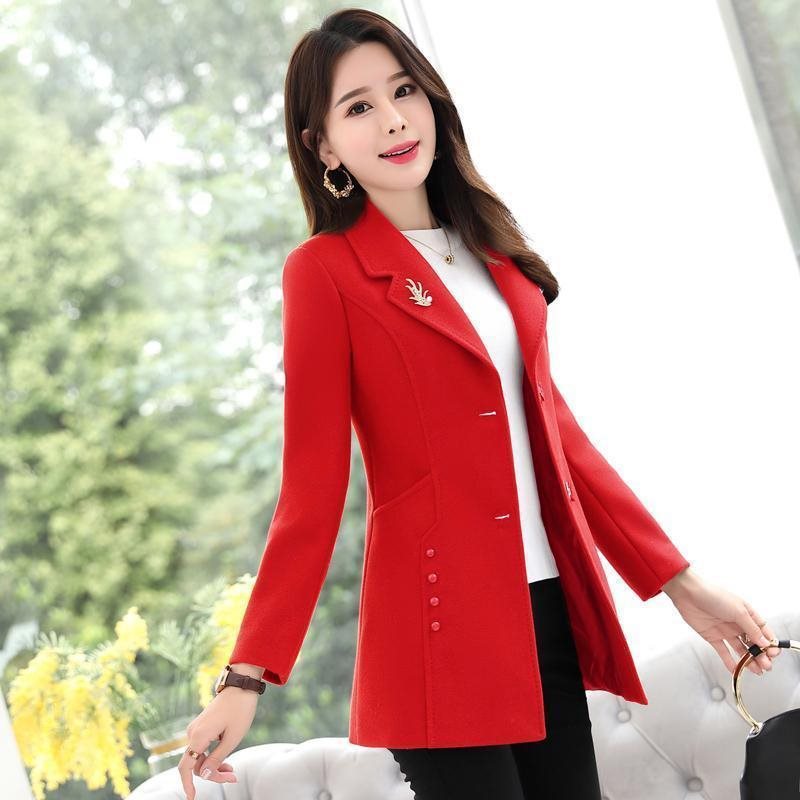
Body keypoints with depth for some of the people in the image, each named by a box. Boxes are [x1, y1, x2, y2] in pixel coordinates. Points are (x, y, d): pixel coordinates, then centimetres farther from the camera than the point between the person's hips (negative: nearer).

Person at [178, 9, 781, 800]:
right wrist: (248, 676, -17)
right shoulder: (324, 271, -6)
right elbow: (312, 486, -9)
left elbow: (551, 428, 13)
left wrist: (678, 579, 10)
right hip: (440, 623, -5)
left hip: (550, 611, 6)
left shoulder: (490, 247, 12)